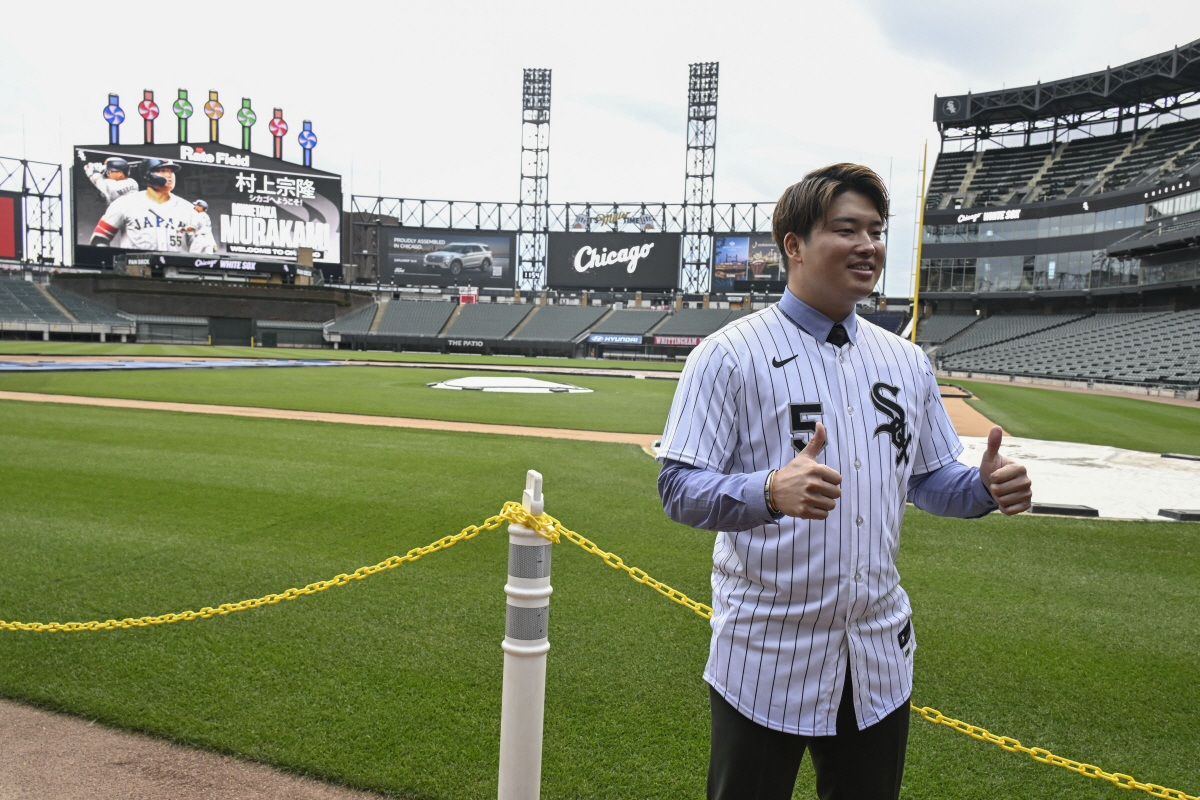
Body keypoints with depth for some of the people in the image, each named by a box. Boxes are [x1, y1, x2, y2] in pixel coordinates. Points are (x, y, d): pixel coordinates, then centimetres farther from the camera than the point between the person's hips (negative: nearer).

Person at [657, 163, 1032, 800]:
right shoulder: (729, 355, -10)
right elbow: (680, 489, -16)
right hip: (764, 662, -5)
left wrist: (985, 487, -7)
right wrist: (771, 491, -35)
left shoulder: (907, 362, 9)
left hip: (881, 659, 6)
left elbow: (930, 479, 16)